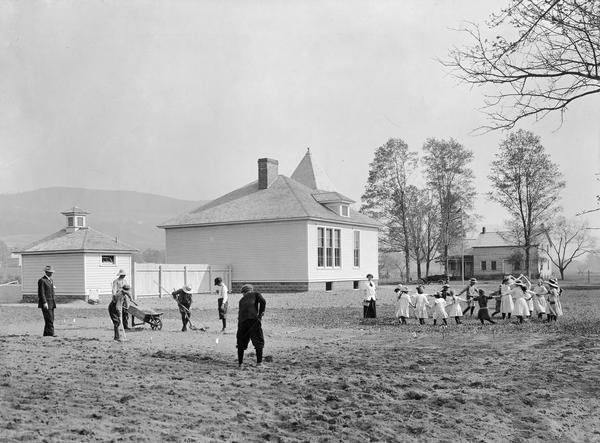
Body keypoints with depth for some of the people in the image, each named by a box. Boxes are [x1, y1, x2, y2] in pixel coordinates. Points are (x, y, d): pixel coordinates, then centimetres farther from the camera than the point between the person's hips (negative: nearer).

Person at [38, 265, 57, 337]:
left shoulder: (51, 280, 17)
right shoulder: (42, 281, -10)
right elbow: (41, 293, -16)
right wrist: (44, 303, -21)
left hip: (51, 303, 9)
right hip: (46, 303, -9)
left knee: (51, 319, 7)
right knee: (49, 318, -11)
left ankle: (46, 333, 12)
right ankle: (51, 333, -12)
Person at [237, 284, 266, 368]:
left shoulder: (241, 300, 30)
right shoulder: (255, 294, 20)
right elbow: (263, 301, 1)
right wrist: (260, 314, 4)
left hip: (242, 321, 4)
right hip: (253, 319, -3)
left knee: (241, 342, 14)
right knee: (258, 341, 4)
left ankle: (240, 363, 17)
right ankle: (259, 362, -2)